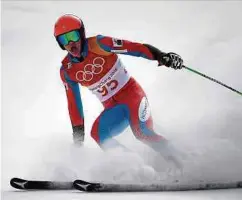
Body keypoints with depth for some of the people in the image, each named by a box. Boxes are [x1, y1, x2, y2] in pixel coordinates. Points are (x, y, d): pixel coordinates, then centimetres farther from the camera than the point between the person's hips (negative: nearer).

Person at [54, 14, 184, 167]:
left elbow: (135, 48, -17)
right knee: (97, 134, -23)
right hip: (112, 107, 4)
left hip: (131, 92, -4)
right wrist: (78, 133, 7)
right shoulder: (67, 70, -1)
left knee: (143, 134, -25)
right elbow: (73, 102, 7)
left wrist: (161, 56, -29)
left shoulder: (98, 44, -14)